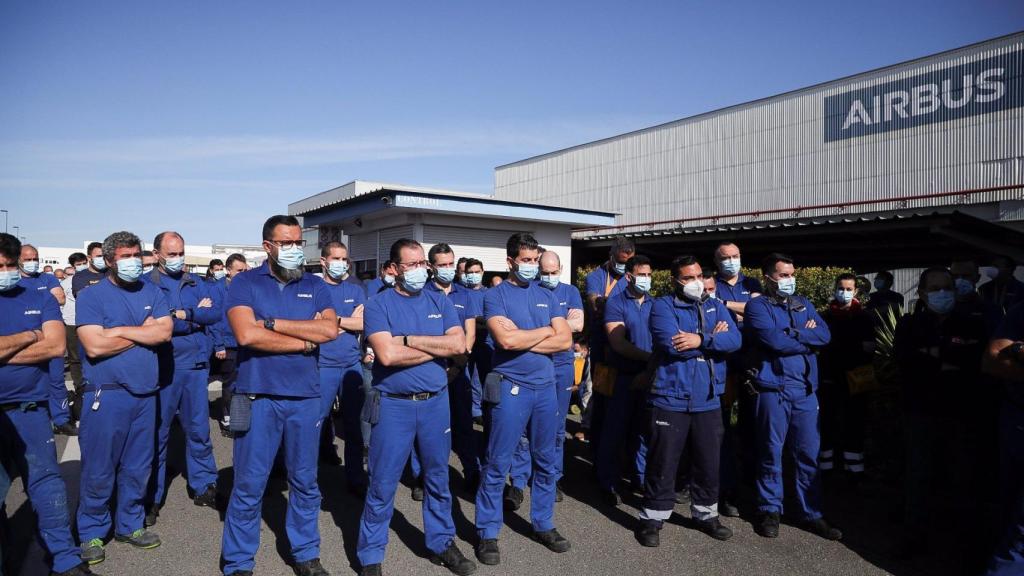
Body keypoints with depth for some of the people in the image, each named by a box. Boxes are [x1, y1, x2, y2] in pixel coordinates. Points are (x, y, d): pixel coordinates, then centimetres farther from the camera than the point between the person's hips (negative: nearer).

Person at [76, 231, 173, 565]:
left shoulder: (152, 293, 7)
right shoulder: (91, 295, -5)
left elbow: (165, 332, -6)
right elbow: (94, 346, -16)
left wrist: (120, 330, -13)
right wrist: (144, 331, -8)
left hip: (145, 393, 4)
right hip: (106, 395, -4)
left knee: (138, 467, 14)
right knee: (99, 469, 5)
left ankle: (130, 524, 29)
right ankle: (92, 533, 22)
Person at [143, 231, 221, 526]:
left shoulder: (196, 283, 10)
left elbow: (217, 312, -4)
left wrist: (183, 314, -14)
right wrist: (197, 315, -10)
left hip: (196, 366, 3)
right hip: (162, 367, -3)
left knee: (199, 429, 11)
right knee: (157, 432, 7)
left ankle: (204, 486, 24)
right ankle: (151, 497, 20)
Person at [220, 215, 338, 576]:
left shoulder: (314, 285, 7)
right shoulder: (245, 283, -2)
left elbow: (330, 330, -10)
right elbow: (247, 335, -17)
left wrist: (272, 322, -13)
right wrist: (306, 342, -11)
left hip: (306, 397, 3)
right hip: (258, 397, -3)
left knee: (305, 482, 14)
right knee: (249, 486, 7)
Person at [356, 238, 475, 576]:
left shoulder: (440, 302, 5)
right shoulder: (378, 305, -7)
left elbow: (459, 344, -9)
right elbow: (387, 355, -21)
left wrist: (410, 339, -15)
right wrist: (437, 348, -12)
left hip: (436, 401, 4)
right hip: (393, 404, -3)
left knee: (437, 478, 17)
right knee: (382, 485, 6)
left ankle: (441, 543, 35)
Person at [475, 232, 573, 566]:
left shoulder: (547, 296, 9)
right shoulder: (496, 295, -5)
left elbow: (565, 340, -1)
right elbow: (506, 340, -20)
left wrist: (523, 340, -11)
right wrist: (545, 331, -6)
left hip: (545, 387, 5)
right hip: (510, 388, -5)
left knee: (546, 462, 15)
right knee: (497, 466, 2)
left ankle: (543, 525, 32)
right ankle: (487, 534, 17)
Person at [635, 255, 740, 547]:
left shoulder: (716, 306, 10)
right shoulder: (663, 306, -5)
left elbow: (735, 340, -6)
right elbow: (672, 344, -21)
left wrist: (701, 340, -20)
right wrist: (713, 337, -9)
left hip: (708, 401, 5)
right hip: (670, 399, -4)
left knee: (709, 462, 16)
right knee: (663, 463, 4)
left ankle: (706, 514, 35)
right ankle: (652, 518, 19)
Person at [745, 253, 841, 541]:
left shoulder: (803, 304, 15)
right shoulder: (757, 306, -1)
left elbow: (825, 334, 0)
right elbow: (774, 340, -16)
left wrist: (791, 333, -11)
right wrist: (808, 338, -3)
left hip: (806, 389, 5)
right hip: (772, 389, -4)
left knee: (809, 454, 9)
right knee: (771, 453, 6)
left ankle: (811, 513, 21)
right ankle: (769, 510, 20)